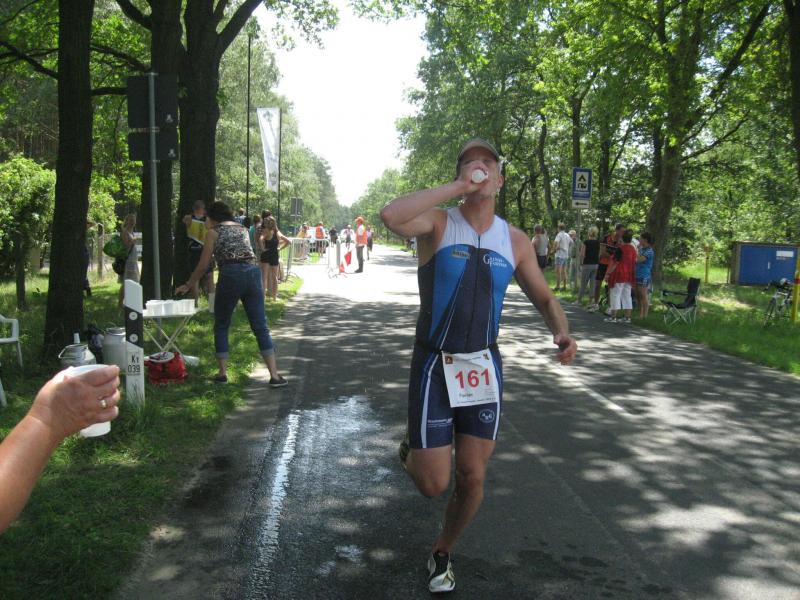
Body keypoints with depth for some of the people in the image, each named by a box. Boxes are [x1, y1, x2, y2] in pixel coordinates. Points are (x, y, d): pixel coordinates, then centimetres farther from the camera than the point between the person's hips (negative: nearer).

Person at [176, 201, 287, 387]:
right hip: (253, 272, 4)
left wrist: (187, 286, 19)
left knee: (221, 326, 14)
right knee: (261, 327, 5)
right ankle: (274, 375, 0)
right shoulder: (242, 229, 23)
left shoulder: (214, 232, 9)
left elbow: (203, 266, 8)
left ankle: (223, 373, 12)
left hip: (231, 275, -4)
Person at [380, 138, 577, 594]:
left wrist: (563, 333, -10)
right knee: (434, 484, -1)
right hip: (434, 367, -3)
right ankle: (412, 454, 37)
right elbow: (391, 216, -31)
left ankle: (443, 553, 36)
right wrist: (457, 188, -26)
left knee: (473, 478, 7)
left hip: (485, 367, 3)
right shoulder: (438, 223, -9)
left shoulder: (515, 241, 2)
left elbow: (545, 299, 11)